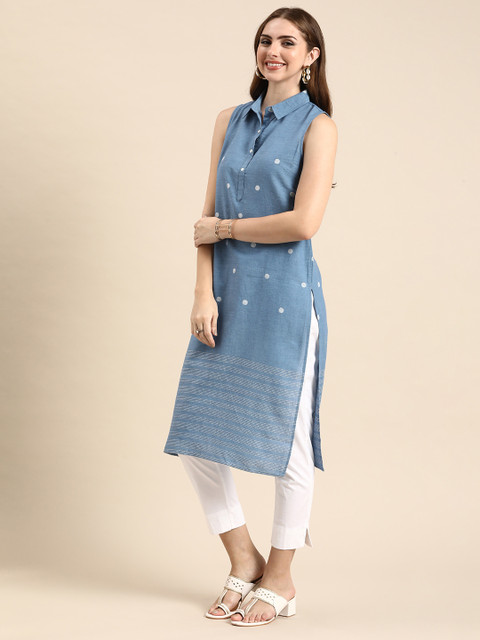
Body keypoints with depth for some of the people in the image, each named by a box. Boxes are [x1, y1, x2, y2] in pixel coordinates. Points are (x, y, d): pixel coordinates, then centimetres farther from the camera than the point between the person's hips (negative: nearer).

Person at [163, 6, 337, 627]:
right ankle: (244, 563, 23)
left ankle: (280, 579, 20)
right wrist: (204, 293, -3)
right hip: (228, 296, 6)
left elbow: (304, 222, -15)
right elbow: (209, 215, 7)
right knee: (197, 436, 5)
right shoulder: (230, 120, 12)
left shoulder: (317, 126, -3)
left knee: (285, 436, 3)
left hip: (285, 297, -5)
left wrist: (223, 228, -6)